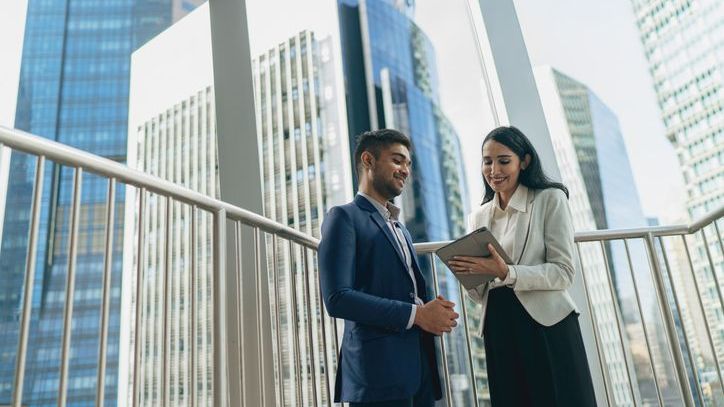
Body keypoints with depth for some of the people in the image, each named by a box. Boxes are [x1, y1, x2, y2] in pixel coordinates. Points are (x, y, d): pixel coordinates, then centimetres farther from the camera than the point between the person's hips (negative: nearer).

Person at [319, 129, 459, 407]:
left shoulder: (400, 228, 21)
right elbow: (337, 298, -16)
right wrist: (416, 314, -16)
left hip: (420, 367, 8)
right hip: (380, 371, -7)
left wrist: (433, 311, 0)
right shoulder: (344, 217, -4)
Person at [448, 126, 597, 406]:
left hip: (547, 326, -4)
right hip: (498, 331, 4)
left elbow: (564, 272, -10)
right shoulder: (478, 217, 12)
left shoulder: (550, 199, -1)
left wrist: (506, 273, -24)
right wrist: (469, 273, -9)